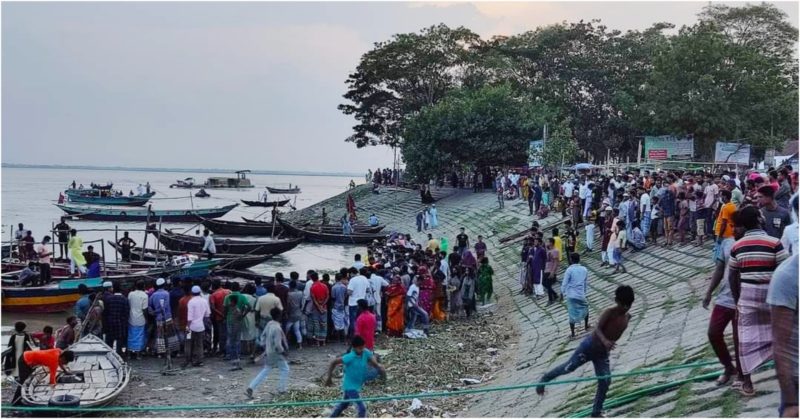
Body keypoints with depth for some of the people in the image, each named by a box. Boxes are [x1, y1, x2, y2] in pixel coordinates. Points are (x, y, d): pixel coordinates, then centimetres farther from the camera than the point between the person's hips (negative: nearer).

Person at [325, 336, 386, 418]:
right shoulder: (350, 357, -28)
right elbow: (333, 363, -21)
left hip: (357, 385, 8)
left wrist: (379, 367, -37)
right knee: (362, 408, -10)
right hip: (350, 386, -8)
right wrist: (329, 378, -16)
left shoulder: (366, 353, -12)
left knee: (344, 404, 27)